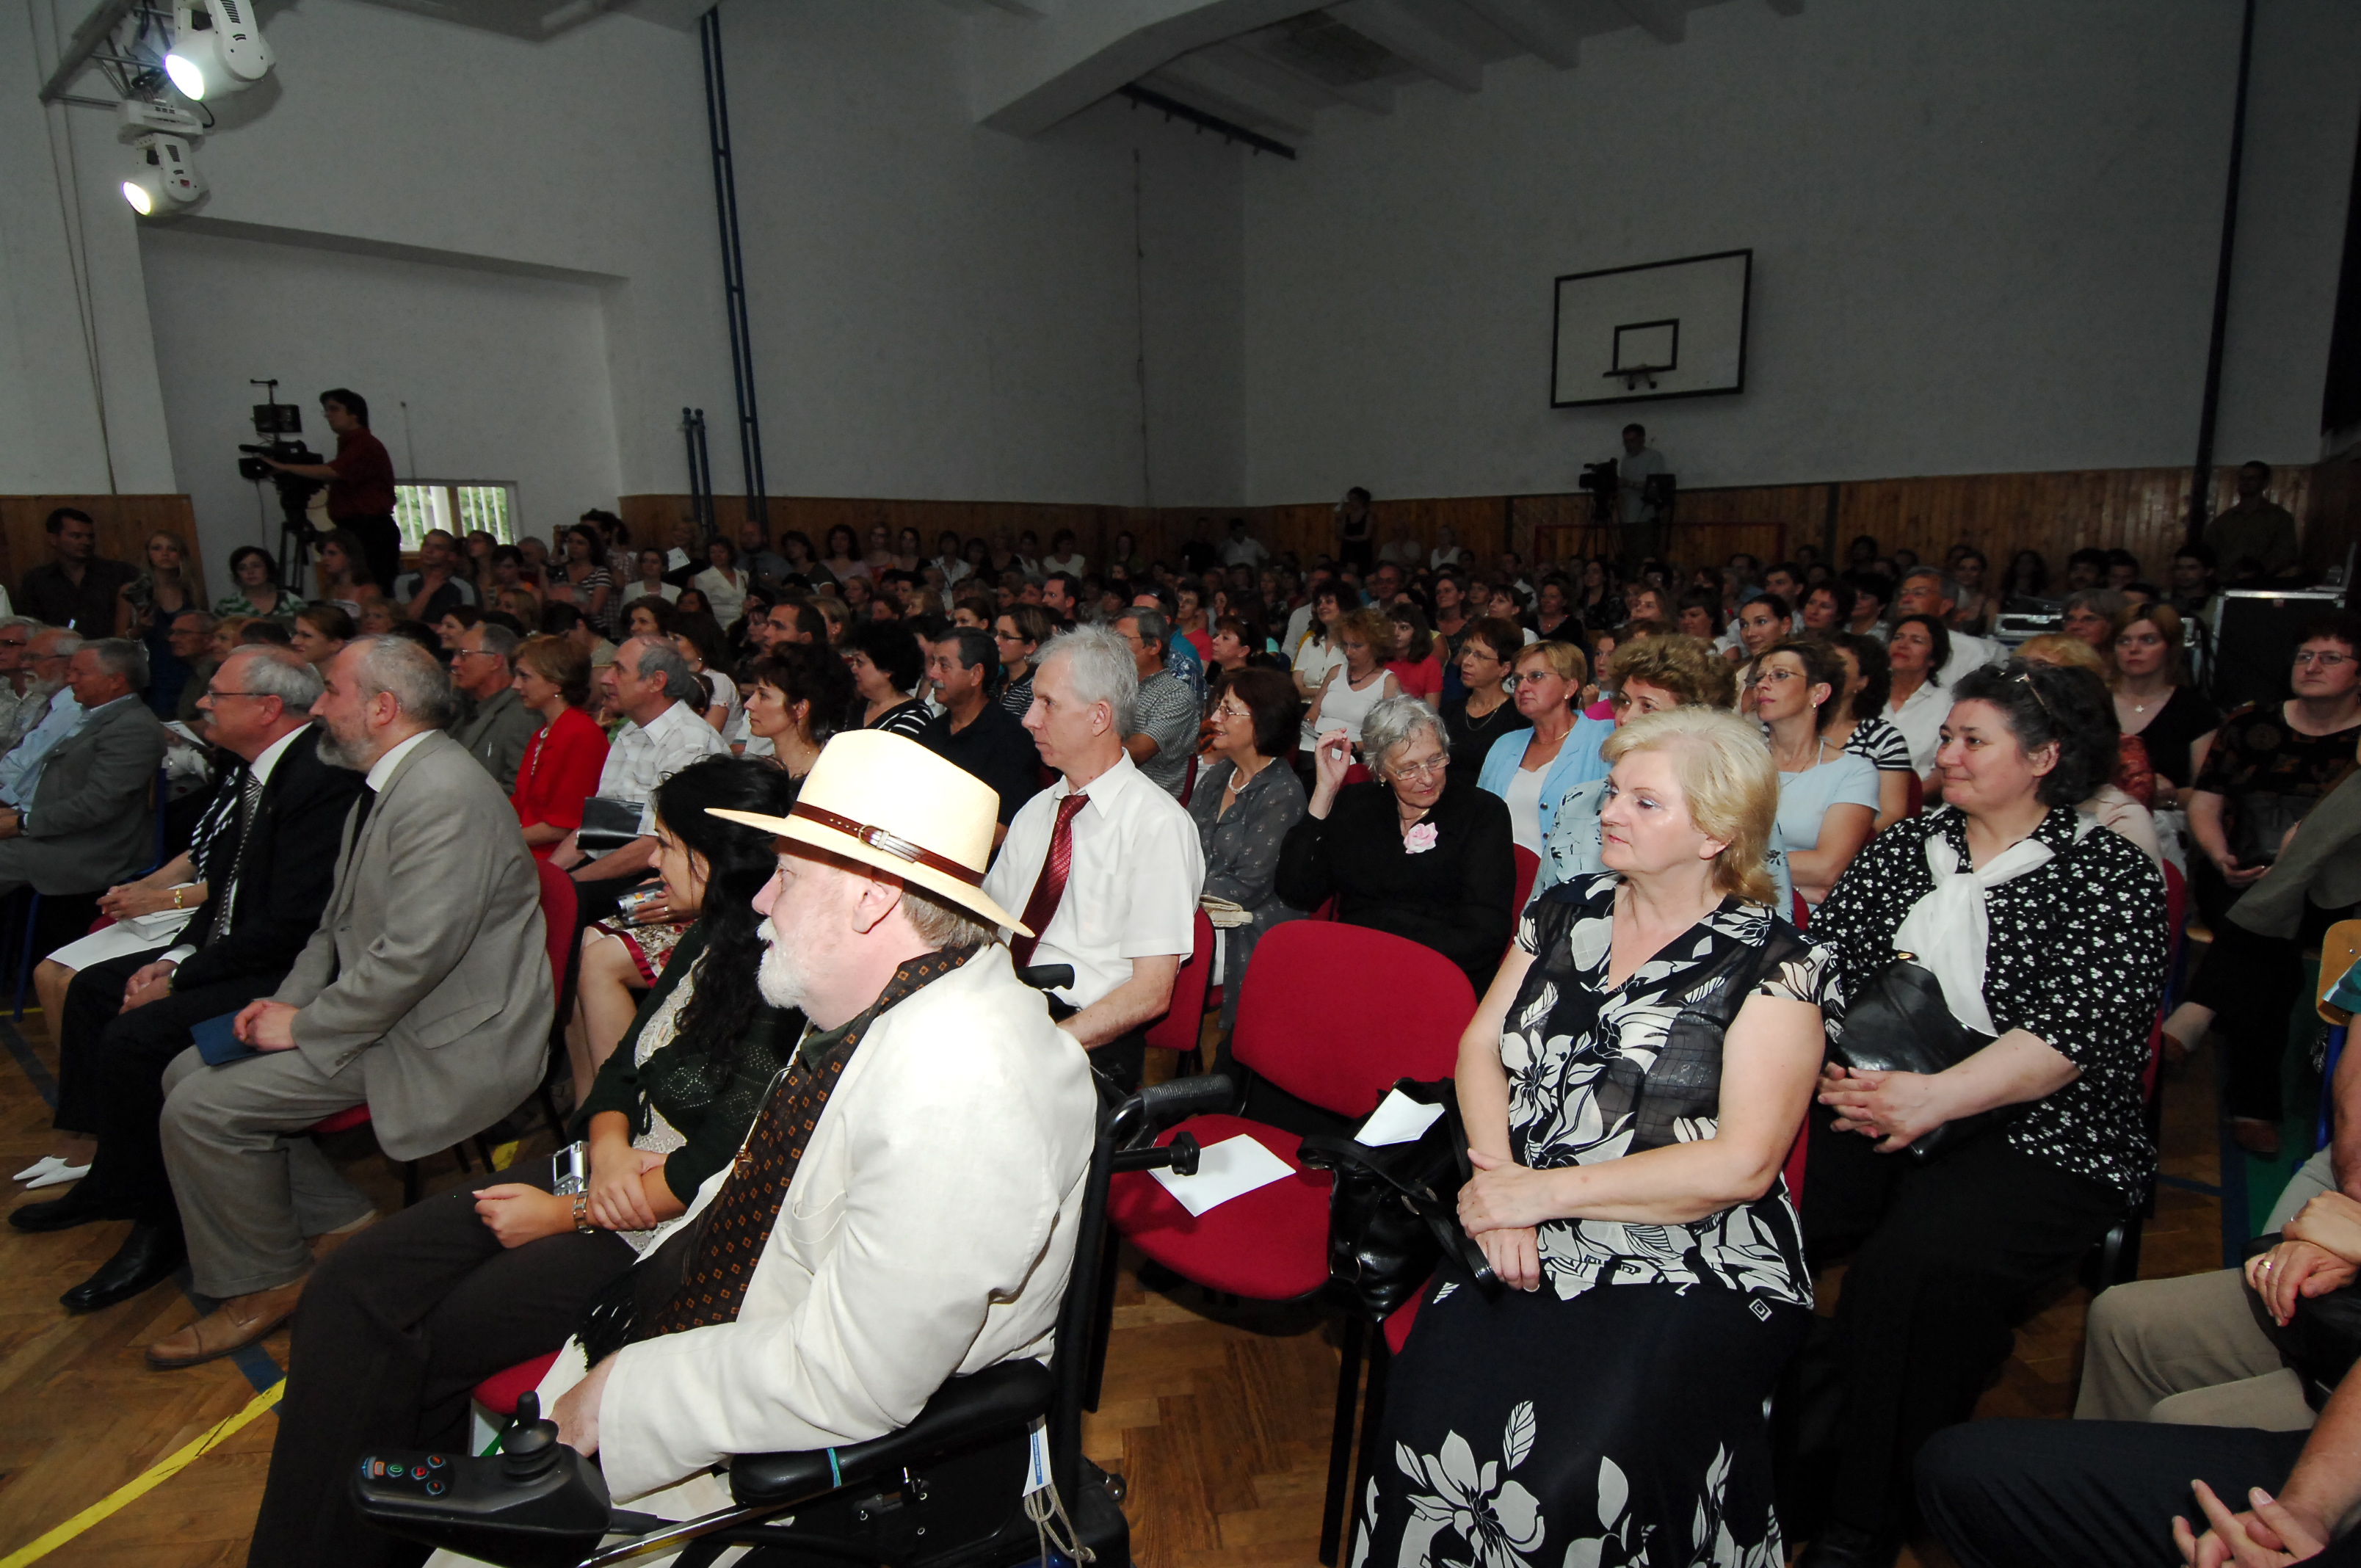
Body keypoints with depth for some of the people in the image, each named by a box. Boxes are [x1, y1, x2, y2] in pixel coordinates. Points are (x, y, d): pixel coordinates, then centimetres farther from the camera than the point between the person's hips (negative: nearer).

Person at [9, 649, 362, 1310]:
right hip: (228, 952, 11)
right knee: (92, 987, 17)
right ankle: (112, 1178, 29)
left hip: (285, 975, -11)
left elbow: (289, 925, -26)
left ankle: (159, 1225, 0)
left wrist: (182, 978, -16)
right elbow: (227, 888, 18)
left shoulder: (322, 781, -25)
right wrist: (176, 955, 4)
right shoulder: (257, 771, 8)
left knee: (135, 1038, -20)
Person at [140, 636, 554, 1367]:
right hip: (383, 1011, 11)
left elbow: (415, 954, -27)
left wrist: (304, 1026, -15)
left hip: (446, 1040, -11)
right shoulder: (384, 785, 12)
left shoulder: (444, 793, -23)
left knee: (202, 1110, -11)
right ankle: (344, 1224, 18)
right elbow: (341, 923, 20)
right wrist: (288, 1001, 4)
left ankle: (267, 1285, 12)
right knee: (189, 1072, 12)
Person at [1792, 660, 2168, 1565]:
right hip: (1869, 1108, 4)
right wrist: (1824, 1063, -14)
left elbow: (2073, 1034, -13)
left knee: (1917, 1263, -31)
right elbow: (1821, 963, 5)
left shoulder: (2111, 876, 1)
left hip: (2036, 1139, -4)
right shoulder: (1905, 846, 14)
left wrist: (1933, 1097, -26)